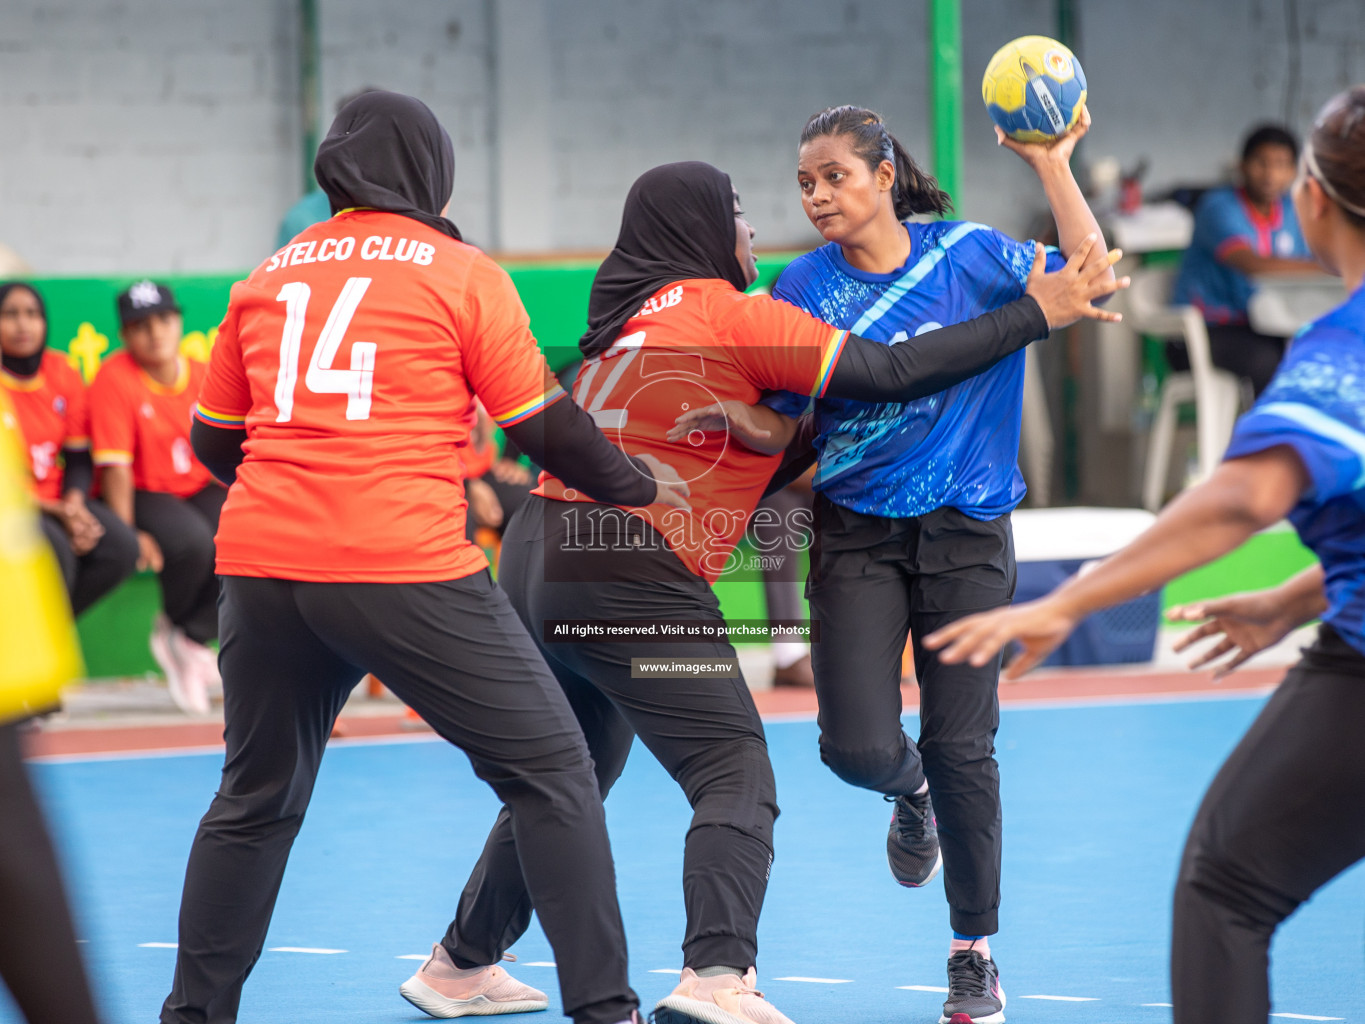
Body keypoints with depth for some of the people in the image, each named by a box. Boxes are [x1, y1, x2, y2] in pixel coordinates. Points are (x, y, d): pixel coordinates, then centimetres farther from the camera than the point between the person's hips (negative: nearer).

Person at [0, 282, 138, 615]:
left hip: (55, 500, 6)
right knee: (54, 550, -34)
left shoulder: (62, 373, 5)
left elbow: (79, 458, 8)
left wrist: (73, 504, -13)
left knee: (121, 547, -19)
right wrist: (56, 512, -19)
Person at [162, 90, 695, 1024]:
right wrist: (635, 484, 19)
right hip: (406, 570, -5)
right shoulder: (462, 274, 3)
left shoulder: (267, 278, 15)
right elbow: (545, 427, 2)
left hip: (261, 563, 5)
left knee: (255, 799, 21)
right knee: (552, 772, 6)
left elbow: (212, 439, 21)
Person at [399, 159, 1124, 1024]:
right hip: (628, 576, -8)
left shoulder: (632, 314, 18)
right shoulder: (725, 312, -6)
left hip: (539, 561, 8)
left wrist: (763, 426, 3)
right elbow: (888, 374, -7)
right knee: (735, 775, -8)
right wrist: (1035, 314, -3)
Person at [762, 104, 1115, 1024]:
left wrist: (1052, 164, -15)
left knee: (962, 749, -2)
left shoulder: (967, 256, -3)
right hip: (856, 531, 1)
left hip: (966, 532, -1)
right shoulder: (806, 285, -1)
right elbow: (779, 416, 0)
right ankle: (911, 790, 29)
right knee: (858, 748, -11)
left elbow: (1089, 280, -13)